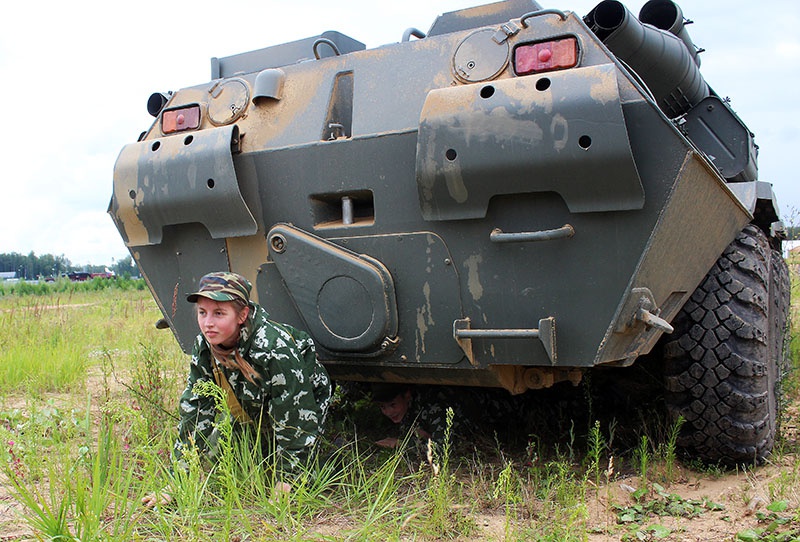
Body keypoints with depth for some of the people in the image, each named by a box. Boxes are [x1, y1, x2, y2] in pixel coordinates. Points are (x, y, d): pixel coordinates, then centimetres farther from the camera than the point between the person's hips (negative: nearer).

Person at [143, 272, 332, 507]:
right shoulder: (204, 347, -18)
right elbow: (194, 411, -12)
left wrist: (287, 480, -24)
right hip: (249, 413, 6)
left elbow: (294, 418, -30)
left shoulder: (273, 348, -38)